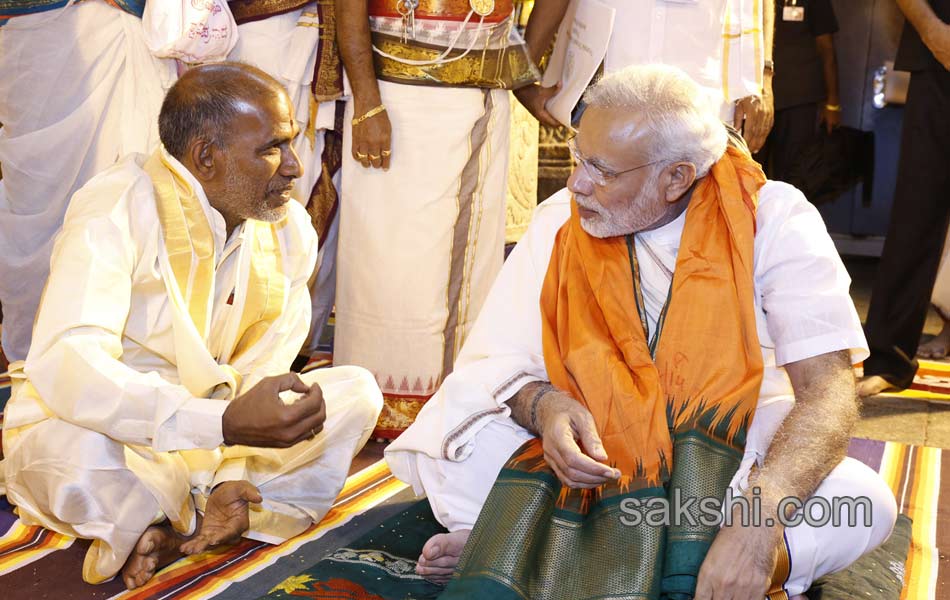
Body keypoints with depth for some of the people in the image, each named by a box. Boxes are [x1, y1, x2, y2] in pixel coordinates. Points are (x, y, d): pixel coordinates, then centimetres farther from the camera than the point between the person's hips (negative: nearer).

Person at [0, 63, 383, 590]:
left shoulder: (290, 231, -4)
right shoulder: (117, 214, -25)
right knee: (80, 453, -40)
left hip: (207, 437, 6)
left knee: (356, 391, -8)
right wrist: (225, 423, -48)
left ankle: (173, 528, -15)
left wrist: (233, 479, -18)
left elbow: (262, 366, -3)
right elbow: (64, 368, -39)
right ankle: (202, 520, -7)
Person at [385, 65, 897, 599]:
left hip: (732, 464, 0)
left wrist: (759, 518, -38)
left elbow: (828, 392, -21)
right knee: (441, 442, -20)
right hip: (592, 451, 0)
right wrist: (544, 407, -28)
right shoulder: (560, 222, -5)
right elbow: (496, 367, -3)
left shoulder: (774, 221, -13)